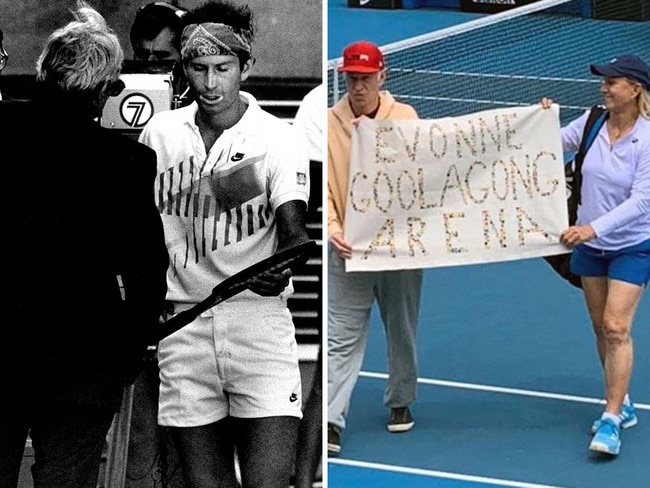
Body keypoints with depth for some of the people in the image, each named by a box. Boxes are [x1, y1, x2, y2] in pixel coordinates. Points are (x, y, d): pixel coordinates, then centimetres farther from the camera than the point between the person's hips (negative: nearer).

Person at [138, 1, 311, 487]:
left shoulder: (278, 139, -1)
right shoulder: (159, 134, 9)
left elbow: (293, 228, -11)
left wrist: (281, 267, -32)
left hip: (258, 316, -2)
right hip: (183, 323, 3)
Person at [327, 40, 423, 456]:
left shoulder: (405, 117, 0)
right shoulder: (329, 123, -3)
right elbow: (323, 184, -4)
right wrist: (333, 227, -20)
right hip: (350, 249, -1)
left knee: (402, 330, 15)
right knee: (343, 337, -5)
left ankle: (401, 402, 33)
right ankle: (331, 421, -6)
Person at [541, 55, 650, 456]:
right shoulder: (593, 121, -5)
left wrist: (594, 227, -33)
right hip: (590, 244, 6)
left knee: (617, 328, -12)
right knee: (601, 328, 12)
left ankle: (611, 420, -9)